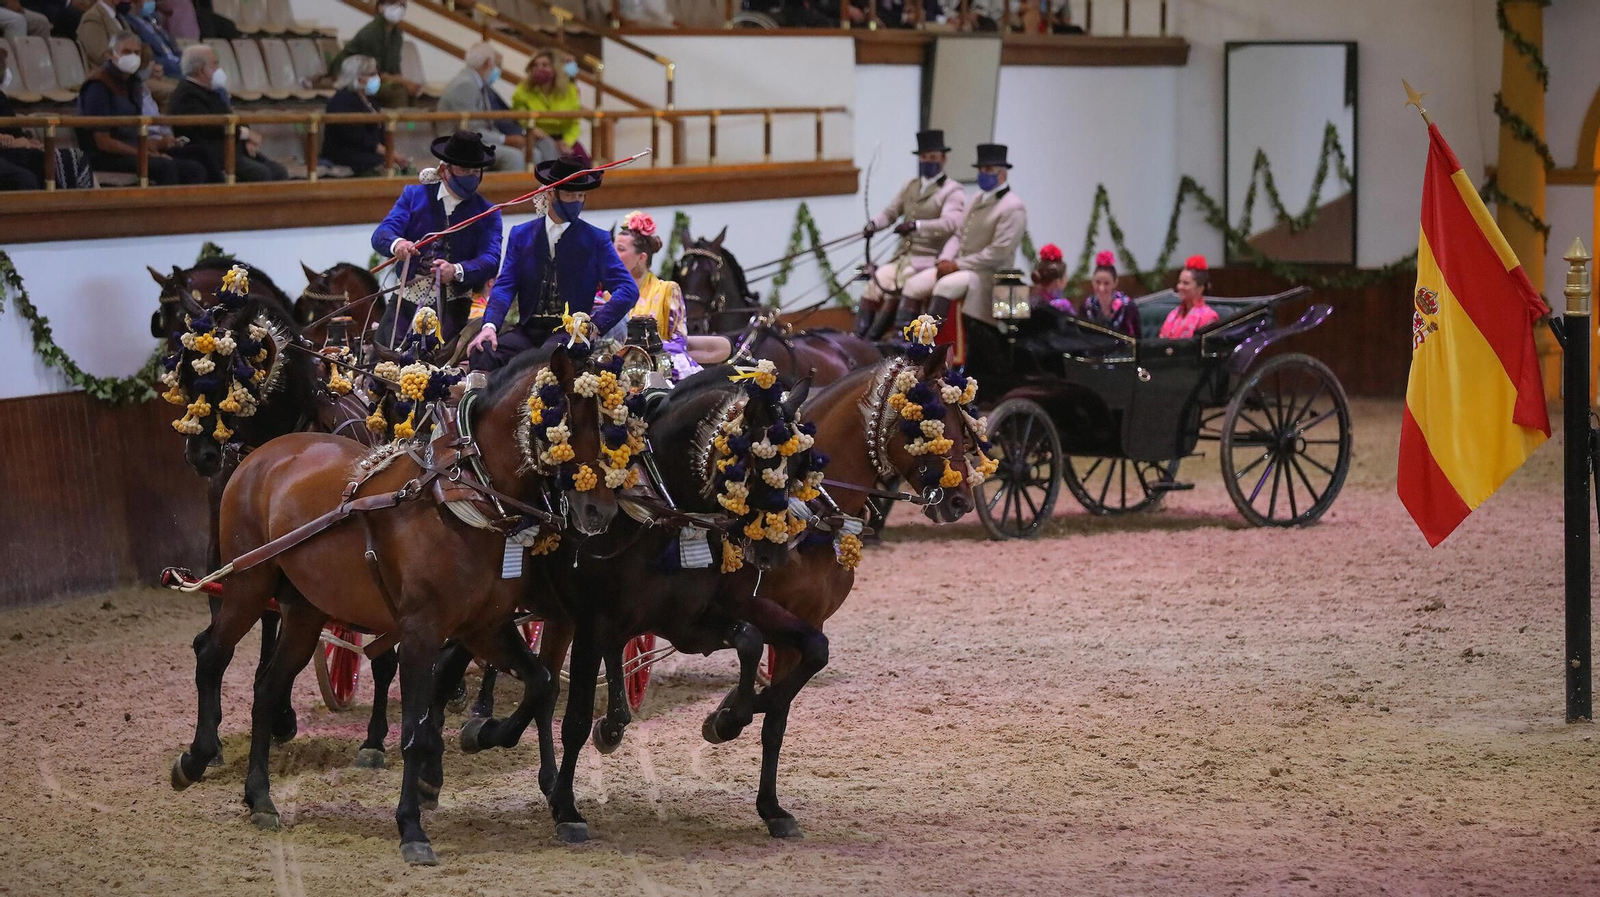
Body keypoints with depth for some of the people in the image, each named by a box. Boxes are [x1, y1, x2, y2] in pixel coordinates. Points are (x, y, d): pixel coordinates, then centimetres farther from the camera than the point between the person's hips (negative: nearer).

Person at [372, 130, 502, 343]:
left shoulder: (487, 214, 8)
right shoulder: (414, 195, 11)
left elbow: (491, 260, -8)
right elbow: (381, 235, -2)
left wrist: (456, 271, -29)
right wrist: (397, 244, -29)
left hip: (451, 305, -1)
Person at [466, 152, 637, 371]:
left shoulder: (596, 240, 9)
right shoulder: (521, 235, 15)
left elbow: (628, 290, 2)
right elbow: (505, 286, 5)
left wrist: (595, 326, -14)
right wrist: (490, 325, -15)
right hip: (528, 331, 2)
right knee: (483, 352, -29)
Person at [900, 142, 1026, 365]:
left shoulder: (1013, 208, -11)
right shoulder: (979, 200, 17)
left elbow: (999, 252, -18)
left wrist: (958, 265, -18)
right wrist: (945, 261, -1)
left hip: (987, 273, -8)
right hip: (958, 266, 8)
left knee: (945, 286, -34)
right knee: (914, 285, -10)